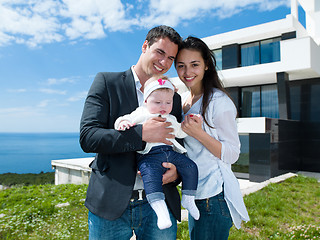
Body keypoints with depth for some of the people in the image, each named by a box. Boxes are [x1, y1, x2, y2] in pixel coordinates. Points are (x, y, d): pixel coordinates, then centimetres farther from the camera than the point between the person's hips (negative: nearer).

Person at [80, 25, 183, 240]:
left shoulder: (174, 98, 10)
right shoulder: (107, 82, 0)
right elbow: (87, 137, -10)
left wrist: (176, 171, -8)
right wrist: (142, 134, -20)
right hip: (111, 204, -2)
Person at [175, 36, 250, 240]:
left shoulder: (219, 101, -16)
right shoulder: (182, 99, 7)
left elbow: (232, 154, -15)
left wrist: (199, 133, -26)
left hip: (215, 194, -7)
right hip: (194, 193, 7)